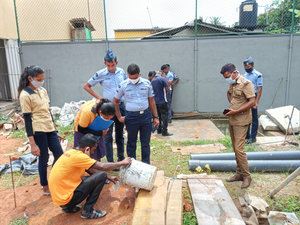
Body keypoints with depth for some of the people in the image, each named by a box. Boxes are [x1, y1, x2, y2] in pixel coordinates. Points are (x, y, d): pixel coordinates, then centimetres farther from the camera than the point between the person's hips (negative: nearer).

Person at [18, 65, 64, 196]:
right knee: (44, 159, 5)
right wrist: (32, 144, -14)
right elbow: (27, 119, -12)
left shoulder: (43, 90, 10)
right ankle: (45, 187, 26)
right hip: (38, 131, -7)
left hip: (50, 129, 7)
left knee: (59, 155, 10)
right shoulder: (25, 95, -11)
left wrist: (55, 131, 18)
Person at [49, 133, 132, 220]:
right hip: (65, 198, -9)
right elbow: (102, 167, -18)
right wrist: (121, 163, -5)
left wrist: (109, 177, 15)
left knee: (93, 177, 23)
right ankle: (87, 211, -1)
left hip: (58, 194, 9)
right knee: (101, 175, -11)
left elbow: (91, 170, 16)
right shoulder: (77, 156, -21)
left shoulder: (72, 152, 8)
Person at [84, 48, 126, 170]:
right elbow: (86, 86, 1)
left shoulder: (121, 72, 3)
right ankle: (110, 162, 12)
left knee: (120, 135, 14)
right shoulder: (101, 74, -7)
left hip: (121, 106, 4)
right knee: (108, 136, 2)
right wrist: (99, 98, -7)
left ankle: (121, 159, 28)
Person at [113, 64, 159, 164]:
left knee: (146, 143, 10)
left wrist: (155, 117, 6)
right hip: (131, 117, -1)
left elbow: (151, 101, 8)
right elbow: (115, 101, 8)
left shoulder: (147, 83, 2)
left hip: (146, 115, 2)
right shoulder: (123, 85, -3)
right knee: (131, 143, 12)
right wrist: (119, 117, 3)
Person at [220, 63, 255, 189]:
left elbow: (252, 101, -20)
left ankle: (246, 176, 6)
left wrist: (236, 111, -23)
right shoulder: (232, 84, 12)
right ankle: (239, 174, 24)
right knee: (235, 149, 13)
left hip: (241, 121, -9)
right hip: (232, 120, 9)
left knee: (239, 149, -9)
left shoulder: (246, 84, -14)